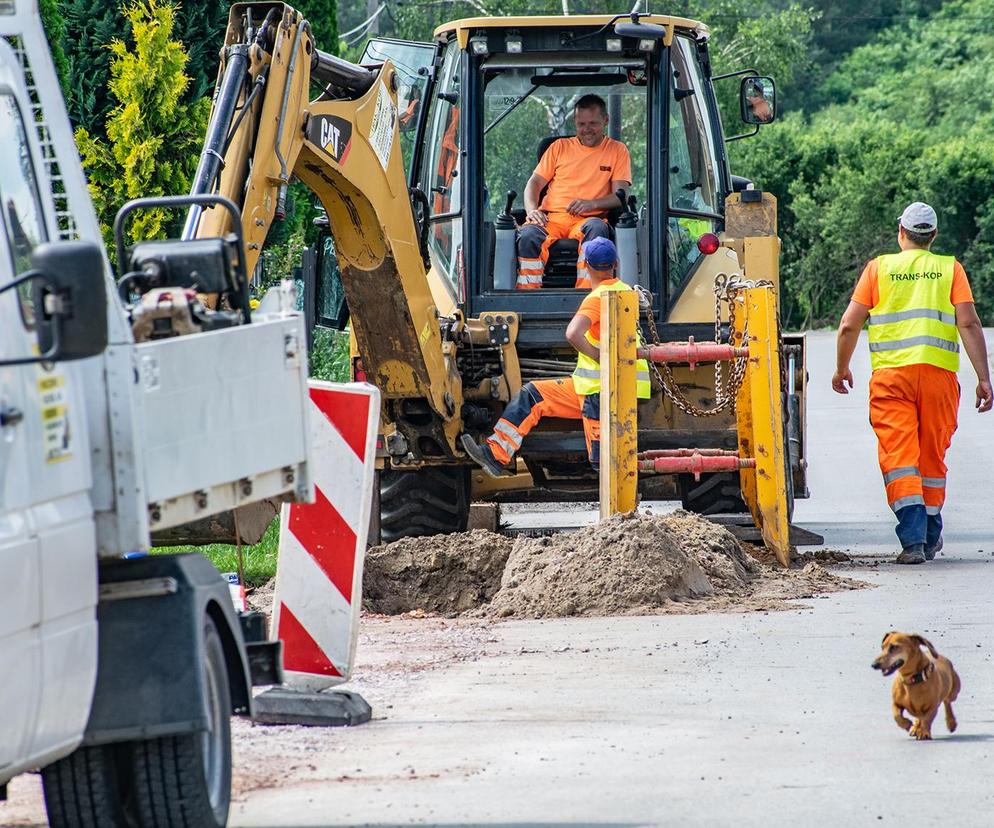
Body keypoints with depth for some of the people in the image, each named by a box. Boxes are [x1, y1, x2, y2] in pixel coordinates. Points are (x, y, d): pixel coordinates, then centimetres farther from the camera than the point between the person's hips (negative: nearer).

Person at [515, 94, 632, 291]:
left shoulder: (617, 150, 15)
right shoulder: (560, 147, 20)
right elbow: (535, 183, 15)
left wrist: (592, 204, -15)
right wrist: (531, 210, -7)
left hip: (587, 219, -1)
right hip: (551, 217, 1)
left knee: (597, 227, -38)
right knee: (528, 235, -33)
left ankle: (586, 295, -45)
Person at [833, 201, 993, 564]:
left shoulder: (879, 268, 8)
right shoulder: (950, 269, 8)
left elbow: (849, 326, 5)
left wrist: (842, 369, 21)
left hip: (891, 372, -1)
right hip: (939, 372, 1)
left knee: (898, 457, -5)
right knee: (932, 458, 15)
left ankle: (912, 538, -19)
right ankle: (930, 537, 26)